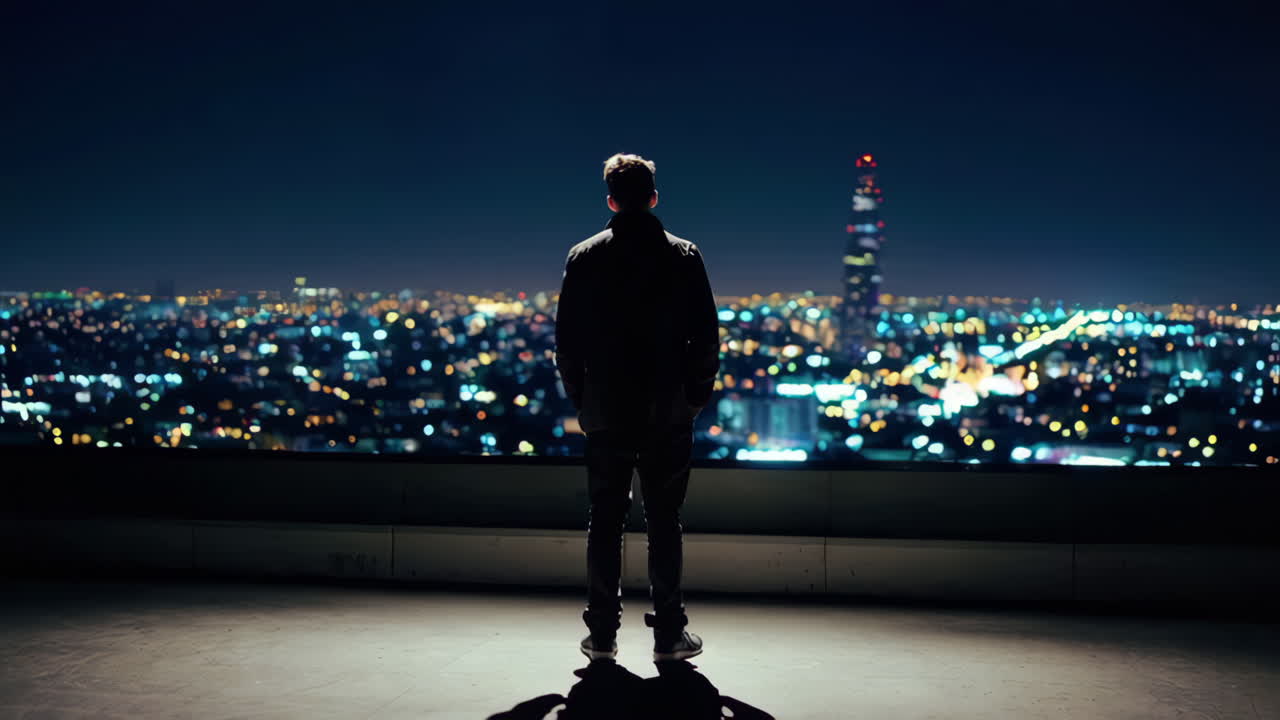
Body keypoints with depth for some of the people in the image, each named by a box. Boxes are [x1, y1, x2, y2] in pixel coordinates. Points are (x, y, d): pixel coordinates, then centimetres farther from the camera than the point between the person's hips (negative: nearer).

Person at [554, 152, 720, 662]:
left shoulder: (583, 258, 2)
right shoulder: (683, 257, 0)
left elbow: (567, 340, 4)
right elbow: (706, 337, 0)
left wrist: (581, 400, 13)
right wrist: (697, 396, 10)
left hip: (606, 412, 1)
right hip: (668, 414, -1)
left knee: (605, 520, 8)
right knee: (664, 521, 5)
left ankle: (602, 634, 11)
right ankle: (669, 635, 8)